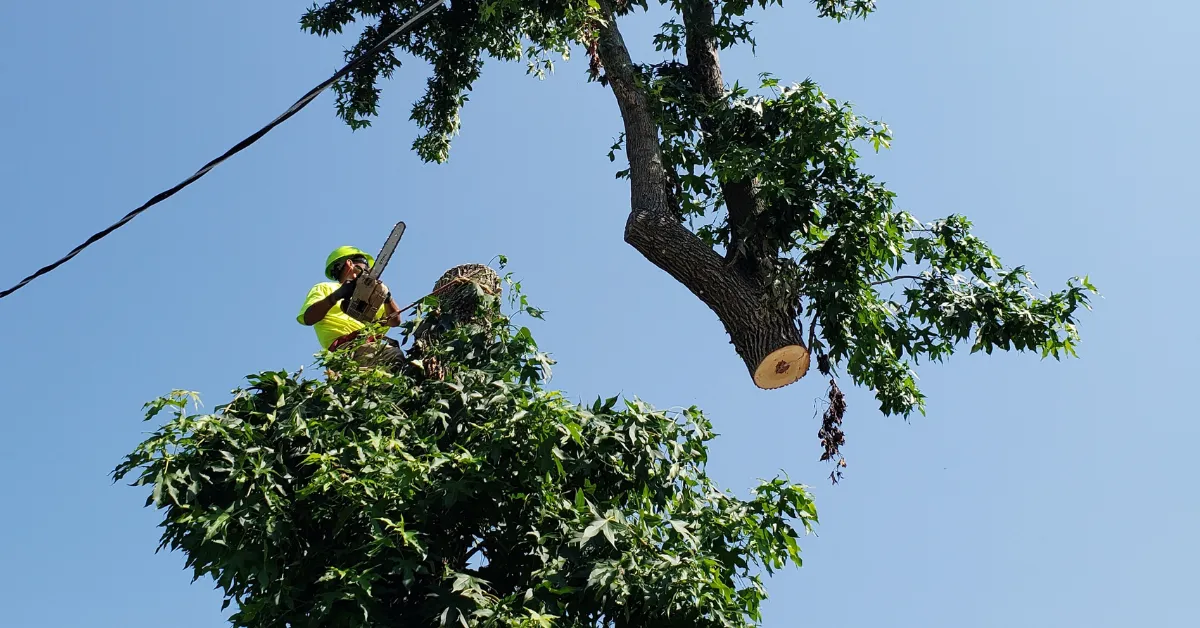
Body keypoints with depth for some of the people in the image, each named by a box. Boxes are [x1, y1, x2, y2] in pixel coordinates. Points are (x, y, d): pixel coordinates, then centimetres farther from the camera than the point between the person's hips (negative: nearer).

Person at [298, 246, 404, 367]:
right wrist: (337, 295, -9)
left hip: (374, 342, 6)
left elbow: (394, 320, 27)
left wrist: (387, 297, 8)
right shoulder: (325, 288, 24)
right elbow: (307, 318, 4)